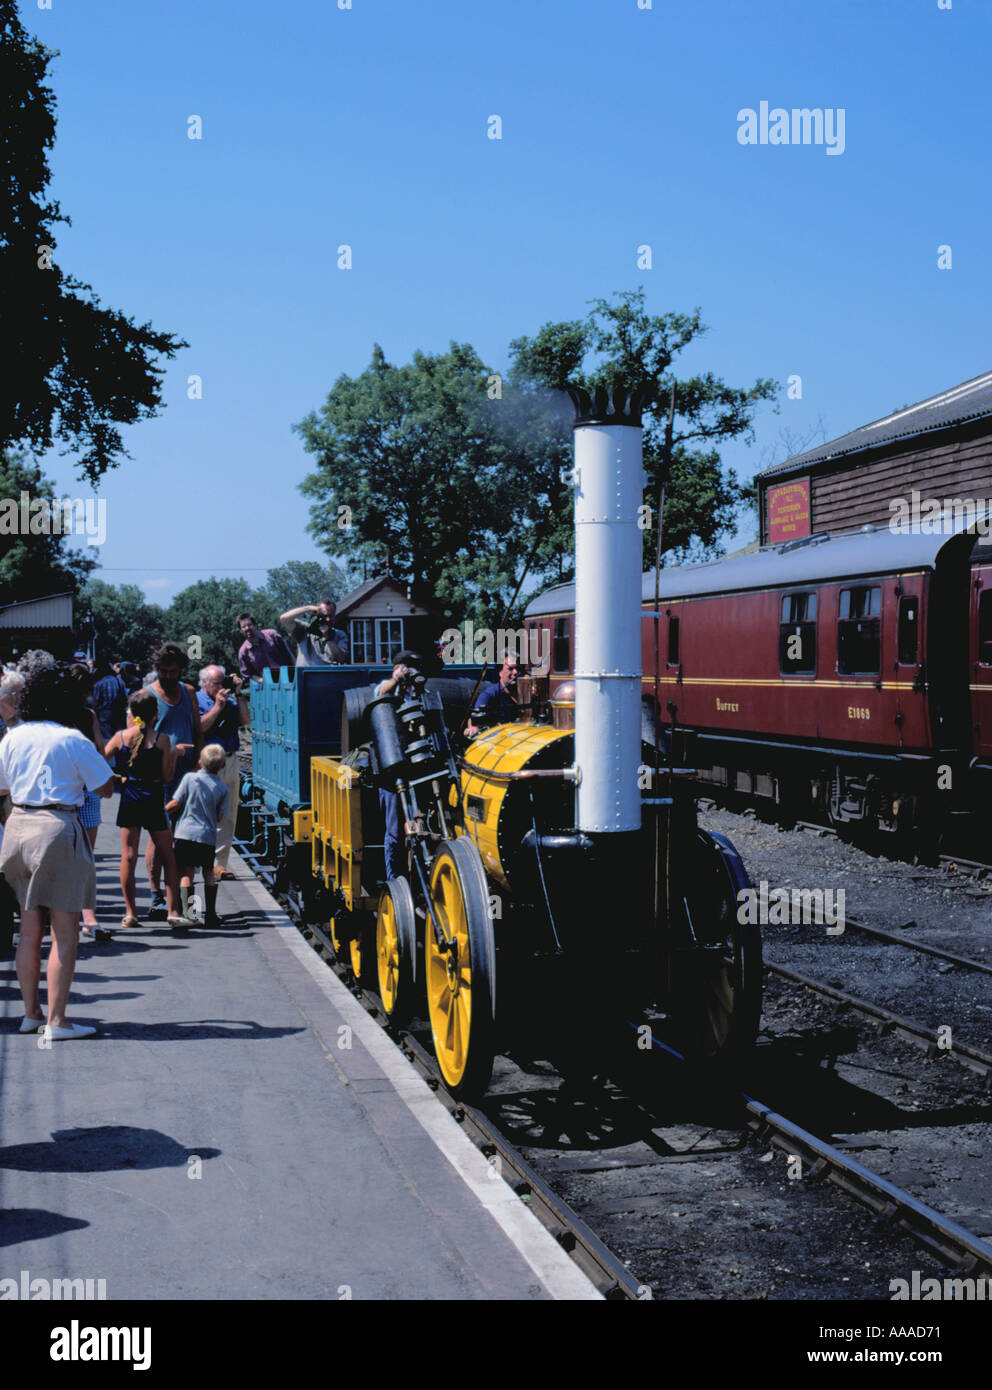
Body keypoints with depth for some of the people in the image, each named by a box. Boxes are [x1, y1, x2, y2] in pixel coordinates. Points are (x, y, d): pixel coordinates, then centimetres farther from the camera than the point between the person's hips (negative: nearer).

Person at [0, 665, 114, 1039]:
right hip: (57, 829, -6)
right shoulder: (72, 740, -9)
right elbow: (106, 788, -5)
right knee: (65, 932, -2)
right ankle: (56, 1021, -4)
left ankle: (30, 1013, 22)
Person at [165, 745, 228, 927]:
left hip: (186, 832, -1)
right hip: (208, 836, 1)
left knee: (186, 873, 3)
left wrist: (163, 810, 17)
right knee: (209, 873, 13)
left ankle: (187, 912, -4)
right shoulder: (222, 788, 1)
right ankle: (211, 914, 12)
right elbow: (219, 817, 2)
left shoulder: (190, 778, -3)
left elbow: (175, 804, -2)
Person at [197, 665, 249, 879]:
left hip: (230, 763, 6)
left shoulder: (229, 701, 16)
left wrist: (238, 694, 3)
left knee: (228, 817, 6)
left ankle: (218, 864, 12)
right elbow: (200, 727, -16)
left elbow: (246, 720, 7)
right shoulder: (196, 701, -2)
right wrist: (218, 706, -13)